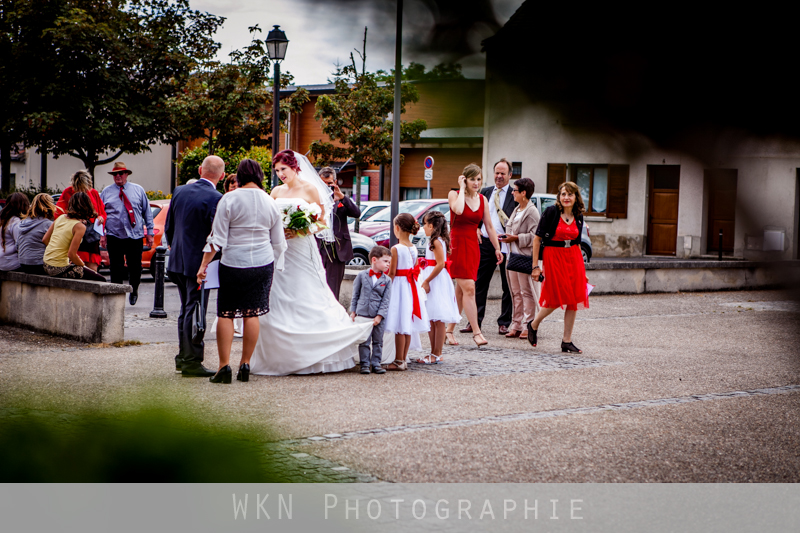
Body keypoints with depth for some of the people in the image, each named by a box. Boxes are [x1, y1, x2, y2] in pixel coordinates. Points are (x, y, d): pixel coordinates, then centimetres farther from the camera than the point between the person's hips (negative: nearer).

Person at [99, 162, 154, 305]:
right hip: (114, 237, 0)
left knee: (135, 267, 4)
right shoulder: (106, 192, 9)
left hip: (135, 236, 0)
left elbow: (147, 212, 11)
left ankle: (134, 290, 29)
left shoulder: (138, 190, 9)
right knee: (116, 269, -2)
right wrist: (102, 234, 2)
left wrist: (150, 232, 7)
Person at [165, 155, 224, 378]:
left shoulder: (179, 191, 5)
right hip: (200, 263, -7)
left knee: (186, 309, 18)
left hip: (178, 260, 7)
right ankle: (191, 361, 3)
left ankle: (183, 357, 26)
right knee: (195, 311, -1)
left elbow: (168, 227, 12)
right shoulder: (215, 199, -17)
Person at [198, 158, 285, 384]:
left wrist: (204, 265, -2)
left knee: (225, 314, 3)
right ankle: (245, 365, 11)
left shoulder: (229, 200, -7)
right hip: (263, 264, 3)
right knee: (252, 314, 8)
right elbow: (278, 243, 11)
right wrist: (271, 267, 23)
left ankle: (224, 365, -2)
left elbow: (218, 238, -8)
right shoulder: (270, 202, 5)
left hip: (233, 264, -3)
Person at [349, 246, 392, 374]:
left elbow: (386, 300, -1)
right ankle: (365, 364, 8)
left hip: (378, 317, 1)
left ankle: (376, 364, 15)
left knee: (378, 341, 7)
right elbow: (355, 294, 7)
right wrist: (353, 312, 3)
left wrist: (379, 316, -9)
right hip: (363, 314, -1)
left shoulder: (387, 280, 2)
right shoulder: (362, 275, 1)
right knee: (364, 342, 1)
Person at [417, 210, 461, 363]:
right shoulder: (437, 241, 16)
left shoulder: (437, 242, -14)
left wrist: (427, 281, -20)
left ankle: (437, 355, -4)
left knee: (438, 320, -6)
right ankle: (434, 353, 16)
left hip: (436, 281, -10)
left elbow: (440, 264, -22)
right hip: (433, 281, 10)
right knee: (431, 320, 12)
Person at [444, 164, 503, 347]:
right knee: (469, 289, -13)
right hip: (457, 245, -5)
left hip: (473, 247, 5)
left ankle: (449, 330, 17)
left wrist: (497, 248, 14)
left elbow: (489, 226, 15)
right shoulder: (454, 194, -4)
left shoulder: (482, 199, 10)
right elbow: (458, 209, -27)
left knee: (461, 291, 8)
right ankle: (476, 332, -13)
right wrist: (462, 188, -14)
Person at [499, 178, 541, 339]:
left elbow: (533, 236, -17)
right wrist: (506, 236, 10)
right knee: (516, 293, 10)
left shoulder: (532, 211, -11)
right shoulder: (517, 209, 17)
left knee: (527, 292, -4)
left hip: (526, 257, -9)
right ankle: (516, 326, 14)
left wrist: (515, 238, -18)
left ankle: (528, 327, -1)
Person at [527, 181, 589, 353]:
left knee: (573, 299, 1)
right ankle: (533, 325, 20)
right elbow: (537, 238, -8)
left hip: (573, 258, 5)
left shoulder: (578, 216, 7)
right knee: (557, 299, -6)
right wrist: (535, 265, -11)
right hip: (553, 256, -5)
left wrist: (580, 264, 14)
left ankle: (567, 341, 8)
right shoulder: (551, 212, -9)